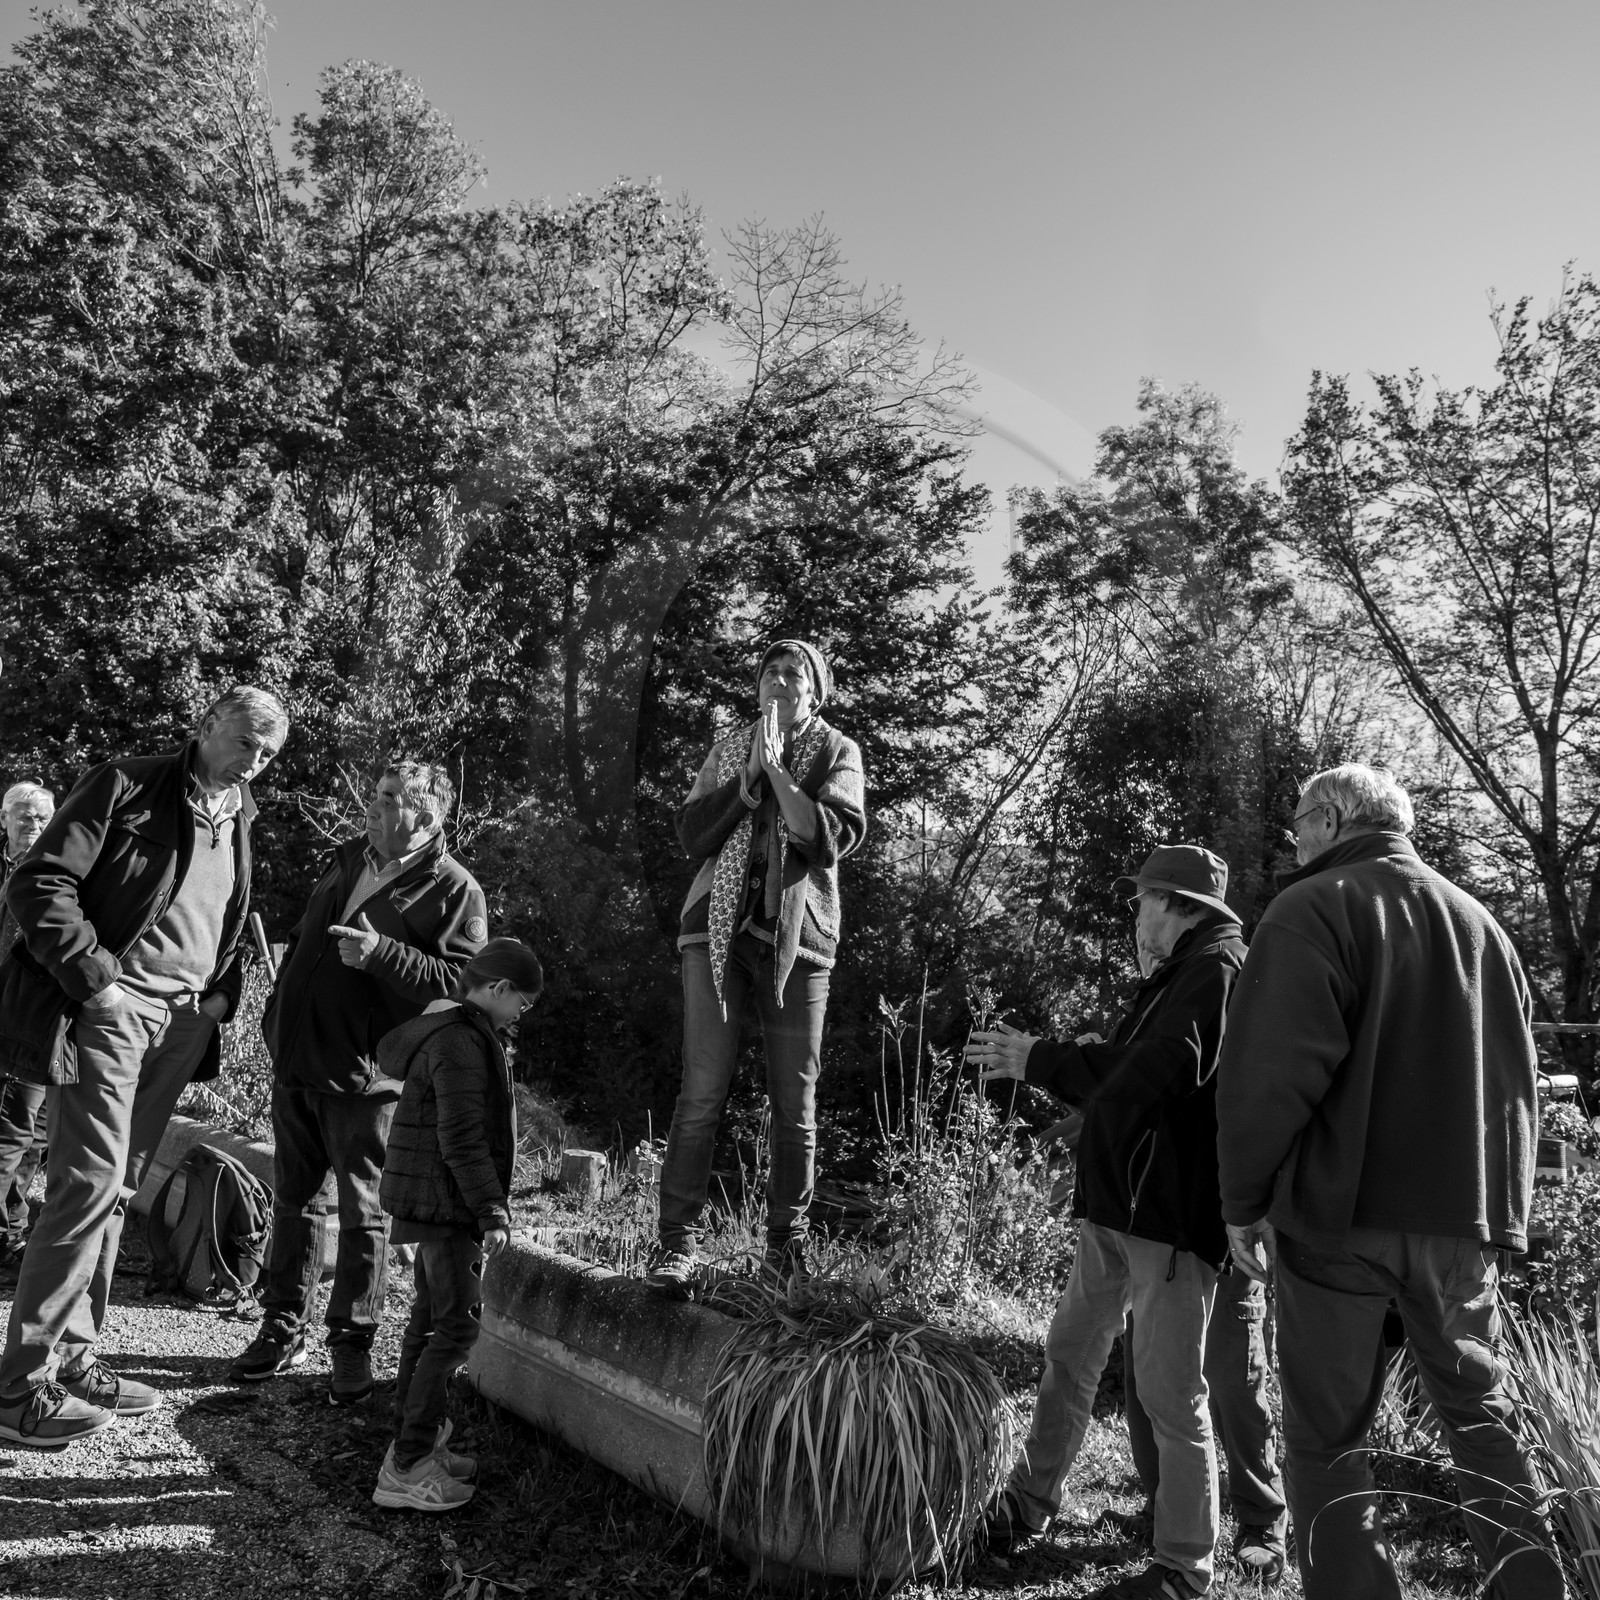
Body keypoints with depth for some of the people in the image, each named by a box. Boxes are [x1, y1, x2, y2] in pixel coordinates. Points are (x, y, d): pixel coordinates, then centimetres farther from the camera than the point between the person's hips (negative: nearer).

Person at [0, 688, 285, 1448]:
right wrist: (96, 980, -16)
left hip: (181, 1022, 7)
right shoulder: (126, 786, -6)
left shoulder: (238, 821, 14)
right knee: (89, 1185, -9)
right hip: (109, 1008, -6)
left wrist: (221, 995, 7)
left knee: (116, 1191, 10)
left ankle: (70, 1359, 20)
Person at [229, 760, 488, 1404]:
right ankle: (283, 1329, 28)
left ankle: (352, 1343, 15)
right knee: (292, 1199, 15)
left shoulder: (455, 889, -8)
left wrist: (381, 953, -27)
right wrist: (278, 1014, 20)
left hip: (365, 1075, -6)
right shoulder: (345, 860, 13)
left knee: (362, 1213, 1)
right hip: (296, 1061, 7)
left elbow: (462, 982, -18)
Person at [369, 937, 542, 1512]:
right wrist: (493, 1211, -21)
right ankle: (405, 1469, -2)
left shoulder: (446, 1029, 13)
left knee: (430, 1318, 16)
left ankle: (416, 1443, 27)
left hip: (430, 1201, 11)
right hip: (445, 1200, -11)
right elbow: (462, 1138, -24)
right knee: (456, 1325, -7)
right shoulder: (459, 1041, -20)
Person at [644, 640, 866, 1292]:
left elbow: (835, 837, -9)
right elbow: (691, 833, 3)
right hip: (719, 927, 1)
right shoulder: (728, 750, 14)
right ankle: (678, 1241, 2)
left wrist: (777, 769, -12)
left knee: (795, 1101, 4)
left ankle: (788, 1240, 17)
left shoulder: (836, 751, 7)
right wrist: (749, 776, -7)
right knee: (702, 1091, -5)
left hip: (797, 937, -1)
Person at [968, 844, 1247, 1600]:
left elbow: (1147, 1076, -25)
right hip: (1115, 1205, 9)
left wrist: (1042, 1061, -13)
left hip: (1172, 1216, -9)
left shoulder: (1217, 969, -12)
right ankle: (1028, 1506, 31)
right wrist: (1041, 1059, 4)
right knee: (1069, 1356, 17)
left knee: (1170, 1392, 1)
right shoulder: (1173, 975, 17)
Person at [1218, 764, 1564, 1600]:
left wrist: (1244, 1199, -9)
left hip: (1340, 1212, -6)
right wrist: (1499, 1199, 20)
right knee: (1479, 1407, 20)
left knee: (1327, 1433, 5)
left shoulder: (1314, 908, -9)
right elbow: (1518, 1075, 16)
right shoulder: (1478, 920, 13)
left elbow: (1273, 1070, -18)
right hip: (1465, 1211, 6)